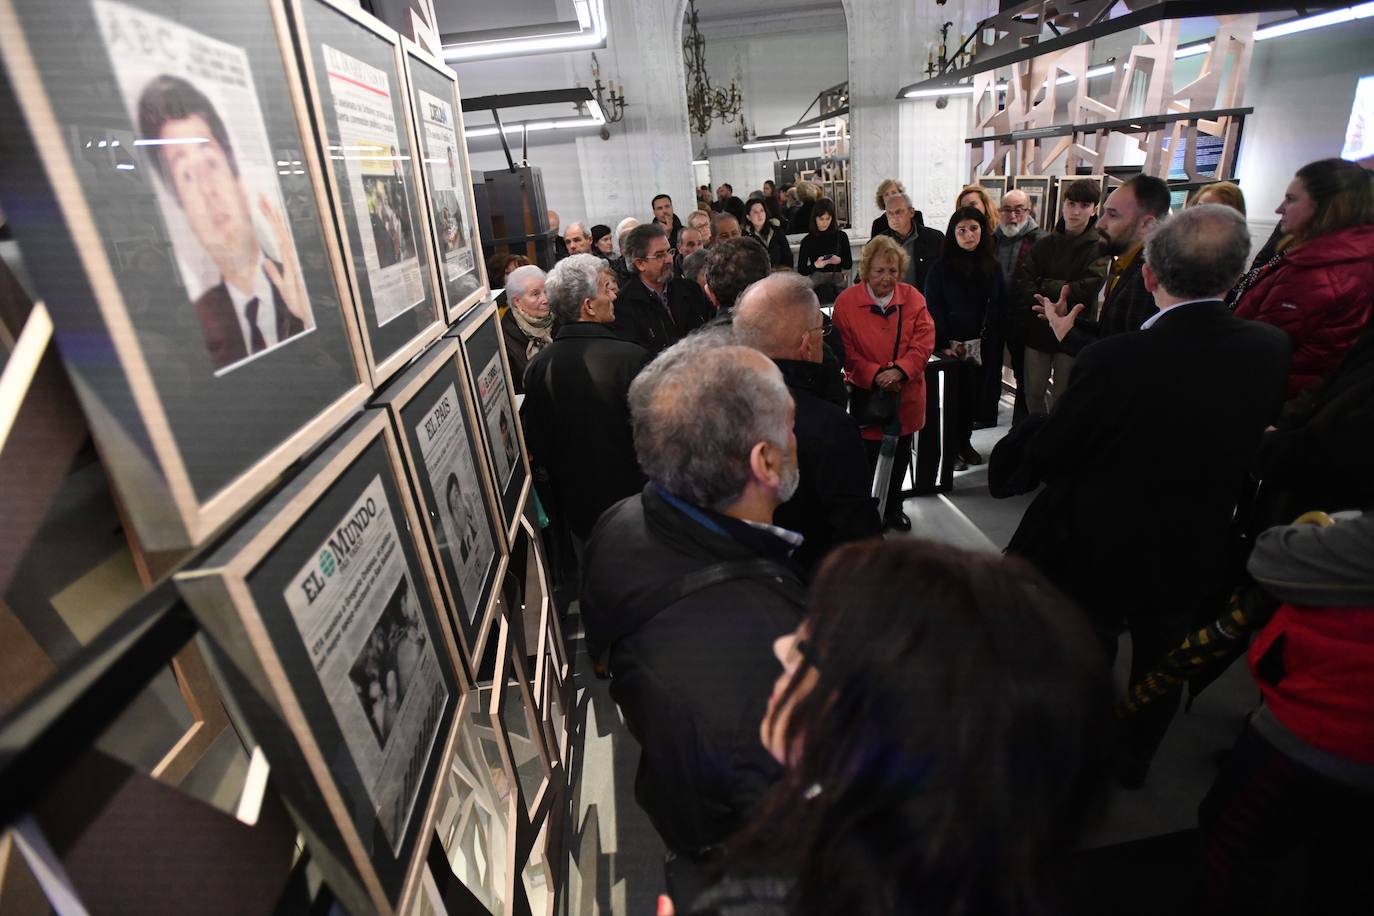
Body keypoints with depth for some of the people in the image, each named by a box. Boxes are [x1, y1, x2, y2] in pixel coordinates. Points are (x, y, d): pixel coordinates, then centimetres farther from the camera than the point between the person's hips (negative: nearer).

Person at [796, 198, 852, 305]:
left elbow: (849, 264, 9)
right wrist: (815, 265, -15)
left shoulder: (841, 236, 5)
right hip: (817, 283, 0)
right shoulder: (807, 241, 2)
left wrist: (839, 261, -10)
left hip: (838, 282, 1)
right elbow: (801, 271, 1)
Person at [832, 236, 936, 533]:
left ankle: (894, 509, 38)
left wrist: (899, 370, -21)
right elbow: (847, 353, -11)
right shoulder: (846, 302, -9)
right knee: (868, 460, 6)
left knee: (900, 458, 18)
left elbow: (924, 341, -6)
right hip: (866, 397, -3)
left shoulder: (912, 297, 0)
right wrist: (875, 376, -23)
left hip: (906, 395, 3)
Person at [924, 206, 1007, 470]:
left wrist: (990, 342, -1)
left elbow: (998, 307, 8)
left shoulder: (992, 267, 6)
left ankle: (965, 442, 28)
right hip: (950, 346, -4)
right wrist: (942, 344, -16)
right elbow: (933, 308, -9)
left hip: (981, 346, 4)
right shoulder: (941, 267, -6)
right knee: (951, 396, 3)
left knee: (972, 395, 12)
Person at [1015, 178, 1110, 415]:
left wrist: (1043, 286, -9)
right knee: (1033, 392, 10)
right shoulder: (1047, 243, 8)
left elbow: (1086, 289, -15)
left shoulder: (1099, 247, -4)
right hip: (1038, 330, 4)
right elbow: (1023, 280, -4)